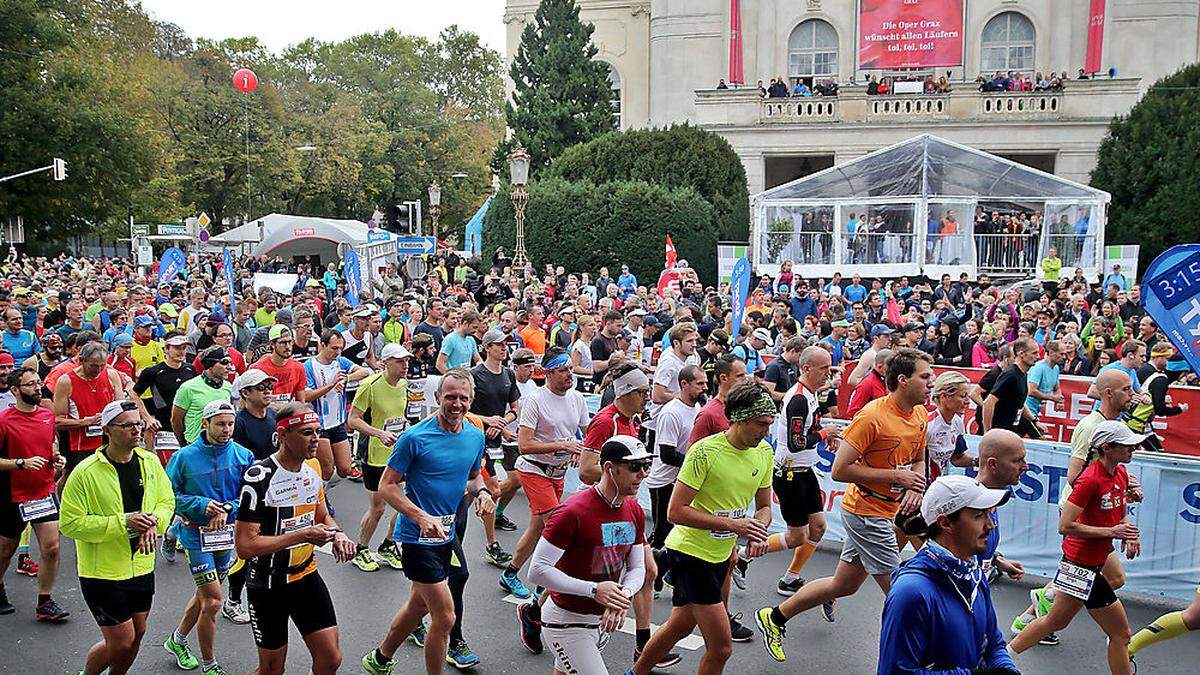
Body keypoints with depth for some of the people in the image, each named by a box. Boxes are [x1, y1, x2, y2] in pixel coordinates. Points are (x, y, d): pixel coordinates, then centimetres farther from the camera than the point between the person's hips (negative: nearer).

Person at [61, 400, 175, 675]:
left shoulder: (150, 462, 0)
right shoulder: (86, 472, -17)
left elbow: (167, 501, 10)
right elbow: (70, 523, -17)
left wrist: (153, 523, -13)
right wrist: (123, 523, -23)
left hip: (142, 567, 6)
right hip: (103, 572, -5)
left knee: (137, 634, 17)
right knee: (121, 642, -1)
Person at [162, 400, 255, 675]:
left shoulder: (243, 456, -4)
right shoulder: (185, 457, -11)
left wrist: (228, 509, -20)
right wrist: (202, 505, -19)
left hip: (227, 534, 4)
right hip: (196, 535, -4)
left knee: (205, 594, 21)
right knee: (213, 601, -6)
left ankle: (178, 640, 47)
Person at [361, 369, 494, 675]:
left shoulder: (476, 436, 1)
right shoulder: (415, 437, -17)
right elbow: (387, 485, -13)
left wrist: (482, 491, -7)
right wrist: (423, 518, -25)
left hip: (446, 533, 7)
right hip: (417, 535, -7)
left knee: (419, 605, 23)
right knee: (445, 616, -8)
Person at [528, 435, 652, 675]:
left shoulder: (635, 512, 1)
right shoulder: (573, 511, -23)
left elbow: (637, 568, 6)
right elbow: (537, 571, -23)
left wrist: (624, 595, -16)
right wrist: (594, 590, -27)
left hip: (603, 619, 7)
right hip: (567, 621, -7)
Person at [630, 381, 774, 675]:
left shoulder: (764, 451, -1)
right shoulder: (704, 451, -23)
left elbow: (763, 507, 10)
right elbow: (675, 511, -23)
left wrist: (758, 530, -13)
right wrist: (732, 524, -28)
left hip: (721, 554, 8)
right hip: (690, 551, -8)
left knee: (681, 625, 25)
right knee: (721, 648, -9)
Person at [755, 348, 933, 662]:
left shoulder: (921, 414, 4)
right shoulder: (873, 416, -22)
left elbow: (919, 460, 20)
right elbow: (839, 470, -22)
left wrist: (915, 487, -2)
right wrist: (896, 476, -21)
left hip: (884, 513, 9)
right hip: (866, 513, -9)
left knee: (844, 585, 17)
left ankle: (775, 617, 34)